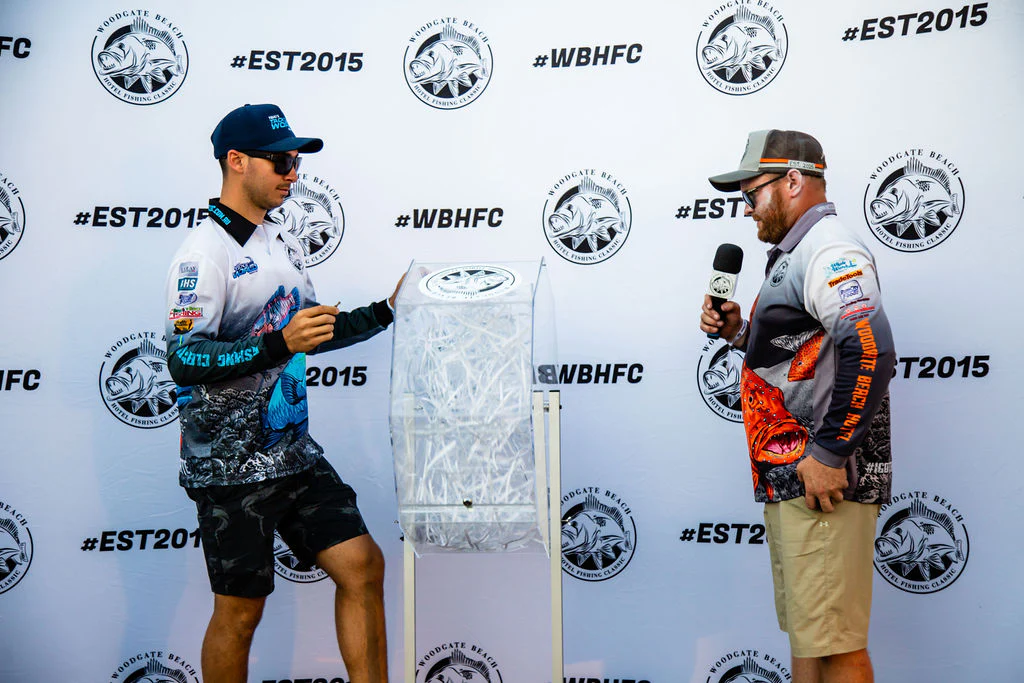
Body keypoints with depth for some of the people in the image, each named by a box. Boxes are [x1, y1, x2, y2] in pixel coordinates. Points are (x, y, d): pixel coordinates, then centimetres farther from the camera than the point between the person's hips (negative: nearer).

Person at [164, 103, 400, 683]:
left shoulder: (282, 242, 13)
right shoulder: (205, 253, -13)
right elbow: (183, 360, -22)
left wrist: (385, 313, 14)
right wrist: (279, 345, -33)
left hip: (296, 454, 8)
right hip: (232, 466, -7)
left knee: (362, 565, 4)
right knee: (240, 611, 3)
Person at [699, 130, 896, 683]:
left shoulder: (827, 248, -12)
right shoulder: (794, 255, 21)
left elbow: (870, 352, -27)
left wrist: (828, 455, -25)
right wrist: (740, 334, 10)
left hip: (822, 478, -11)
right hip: (789, 479, 11)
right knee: (804, 635, 17)